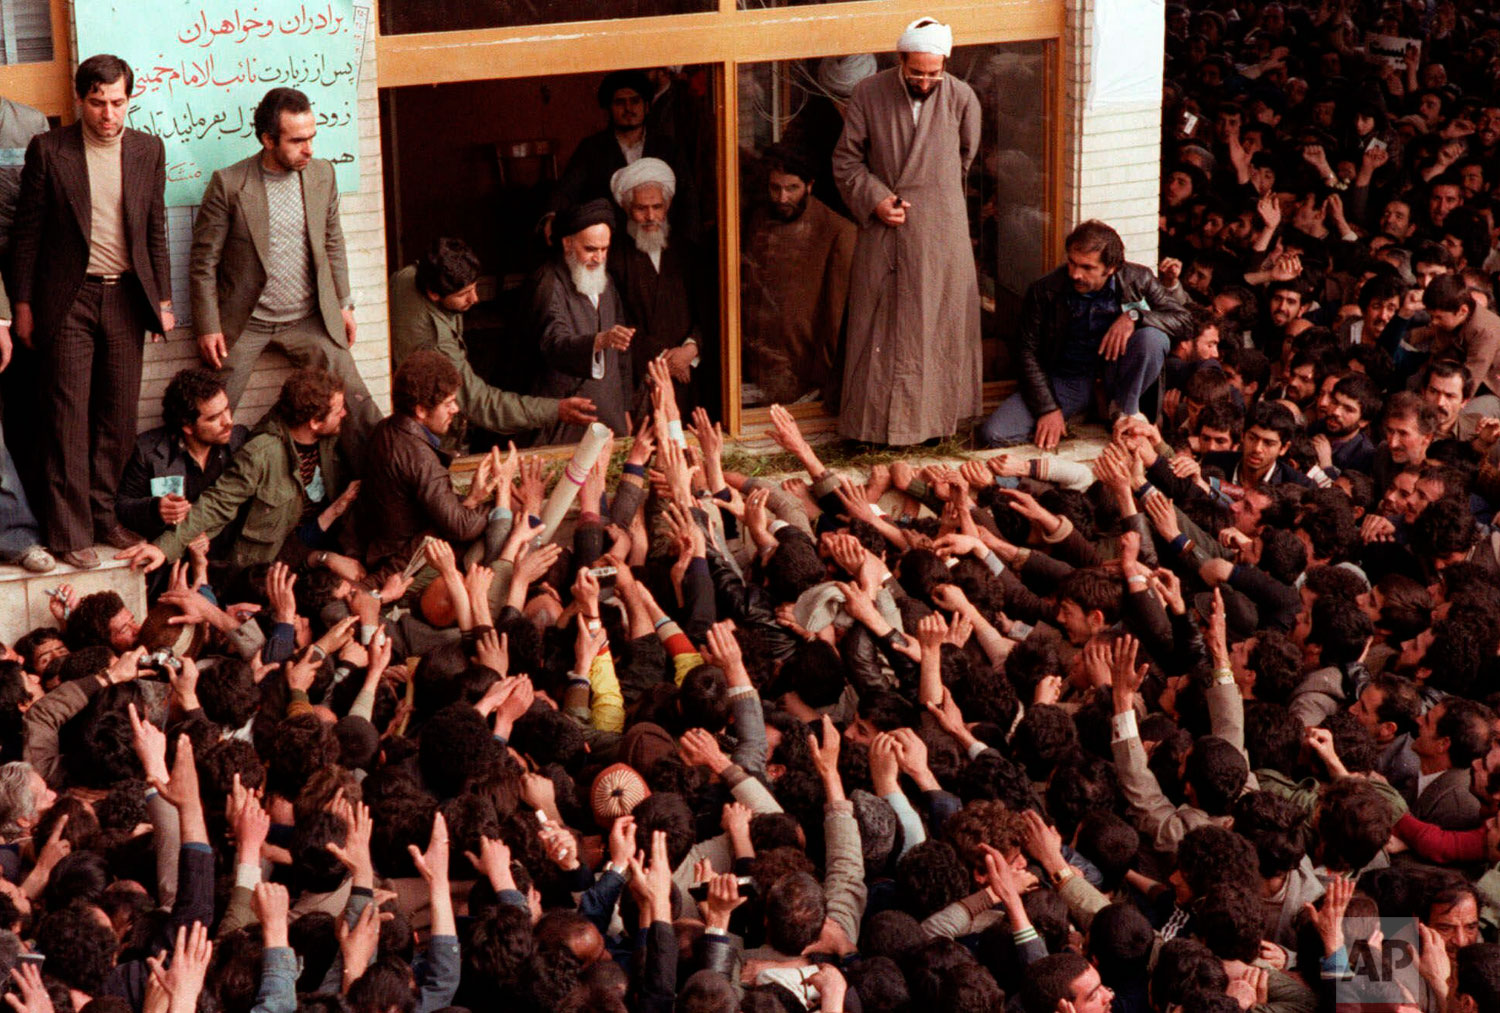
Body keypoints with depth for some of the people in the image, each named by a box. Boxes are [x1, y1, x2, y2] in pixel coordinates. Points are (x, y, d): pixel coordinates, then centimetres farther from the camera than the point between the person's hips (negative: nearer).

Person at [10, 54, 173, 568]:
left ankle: (103, 516, 19)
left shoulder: (148, 150, 7)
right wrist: (23, 304, 0)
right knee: (69, 416, -3)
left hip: (125, 297, 3)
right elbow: (27, 232, 1)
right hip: (69, 299, -3)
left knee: (118, 417, 6)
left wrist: (163, 300, 11)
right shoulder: (48, 150, -3)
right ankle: (70, 533, 0)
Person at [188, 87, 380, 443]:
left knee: (355, 401, 1)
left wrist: (343, 303, 12)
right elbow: (204, 260, -7)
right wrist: (208, 327, -10)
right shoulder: (228, 184, -12)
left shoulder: (322, 174, 1)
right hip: (244, 322, -3)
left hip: (310, 319, 3)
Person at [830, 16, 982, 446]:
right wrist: (875, 200, -11)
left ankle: (933, 417, 15)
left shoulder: (962, 98, -4)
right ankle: (876, 420, 9)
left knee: (938, 323, 5)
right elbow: (845, 160, 1)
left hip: (941, 233, 1)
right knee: (879, 326, 3)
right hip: (884, 230, -1)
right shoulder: (868, 95, -6)